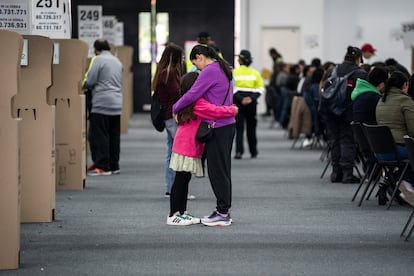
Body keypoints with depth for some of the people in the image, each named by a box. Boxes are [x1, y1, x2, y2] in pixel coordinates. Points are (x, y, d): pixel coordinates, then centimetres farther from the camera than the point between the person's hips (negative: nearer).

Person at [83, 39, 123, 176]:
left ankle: (102, 167, -6)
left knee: (99, 136, -4)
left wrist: (85, 85, 10)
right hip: (117, 104, 8)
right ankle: (114, 166, 15)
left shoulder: (98, 60, -7)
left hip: (102, 104, -8)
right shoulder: (117, 61, 17)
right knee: (114, 136, 11)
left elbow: (89, 81, -11)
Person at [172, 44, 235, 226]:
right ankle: (224, 211, 19)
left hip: (217, 128, -10)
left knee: (217, 170, -4)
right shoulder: (224, 70, 16)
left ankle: (223, 213, -1)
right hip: (228, 124, 10)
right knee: (222, 169, 14)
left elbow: (192, 94, -18)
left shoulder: (210, 71, -15)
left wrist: (175, 109, -5)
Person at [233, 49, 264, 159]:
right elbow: (260, 88, -1)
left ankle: (239, 151, -14)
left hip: (238, 102, -2)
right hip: (251, 102, 2)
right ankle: (253, 151, 19)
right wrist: (252, 98, -7)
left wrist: (240, 99, -12)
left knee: (239, 127, -1)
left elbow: (232, 88, -11)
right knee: (251, 127, 13)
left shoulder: (234, 72, -5)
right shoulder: (255, 73, 2)